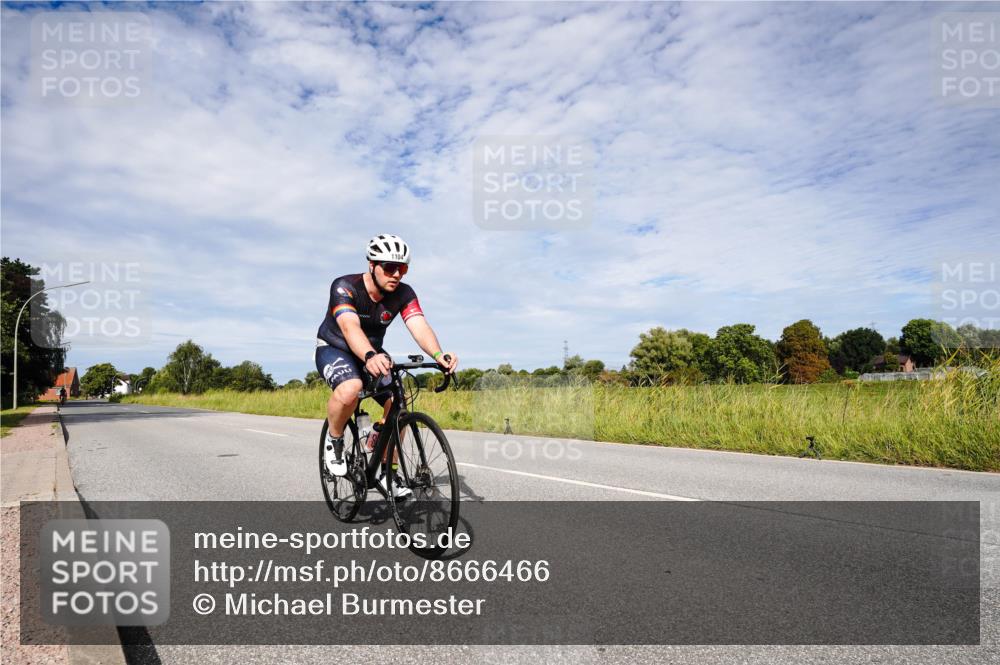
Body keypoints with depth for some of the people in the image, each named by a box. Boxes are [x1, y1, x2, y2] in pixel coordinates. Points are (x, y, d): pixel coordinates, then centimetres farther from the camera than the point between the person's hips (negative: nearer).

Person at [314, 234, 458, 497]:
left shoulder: (404, 294, -16)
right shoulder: (345, 287, -27)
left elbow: (419, 326, -32)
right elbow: (350, 326, -44)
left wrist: (438, 354, -53)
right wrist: (369, 356, -65)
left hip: (374, 354, 4)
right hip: (334, 349, -4)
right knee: (350, 389, -36)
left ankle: (387, 473, 4)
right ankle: (334, 441, -6)